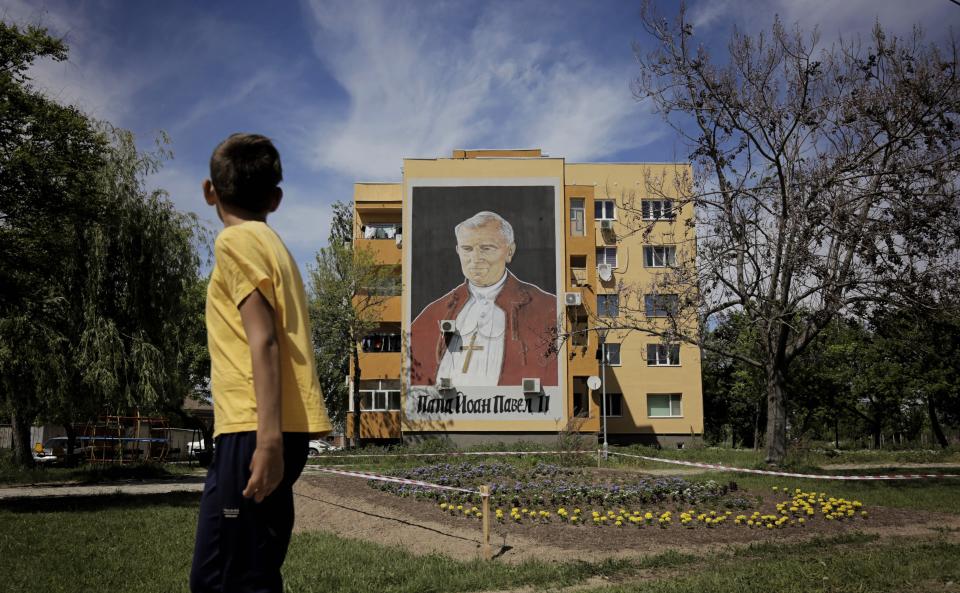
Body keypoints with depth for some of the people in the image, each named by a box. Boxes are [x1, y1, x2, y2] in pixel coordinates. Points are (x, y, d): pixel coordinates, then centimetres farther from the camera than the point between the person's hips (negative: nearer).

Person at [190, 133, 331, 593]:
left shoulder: (237, 240, -4)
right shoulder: (272, 243, 22)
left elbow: (263, 341, -15)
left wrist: (267, 439, -21)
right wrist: (271, 438, 21)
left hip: (253, 431, -9)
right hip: (273, 432, 9)